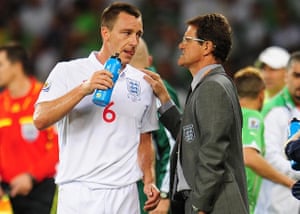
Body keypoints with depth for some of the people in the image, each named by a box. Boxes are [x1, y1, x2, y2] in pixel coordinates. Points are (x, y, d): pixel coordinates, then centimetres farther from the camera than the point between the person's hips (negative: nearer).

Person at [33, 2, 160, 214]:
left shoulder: (142, 83, 13)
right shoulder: (68, 72, 0)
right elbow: (40, 119, -13)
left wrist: (150, 181, 4)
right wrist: (84, 89, -22)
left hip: (125, 196, 4)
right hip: (78, 194, -3)